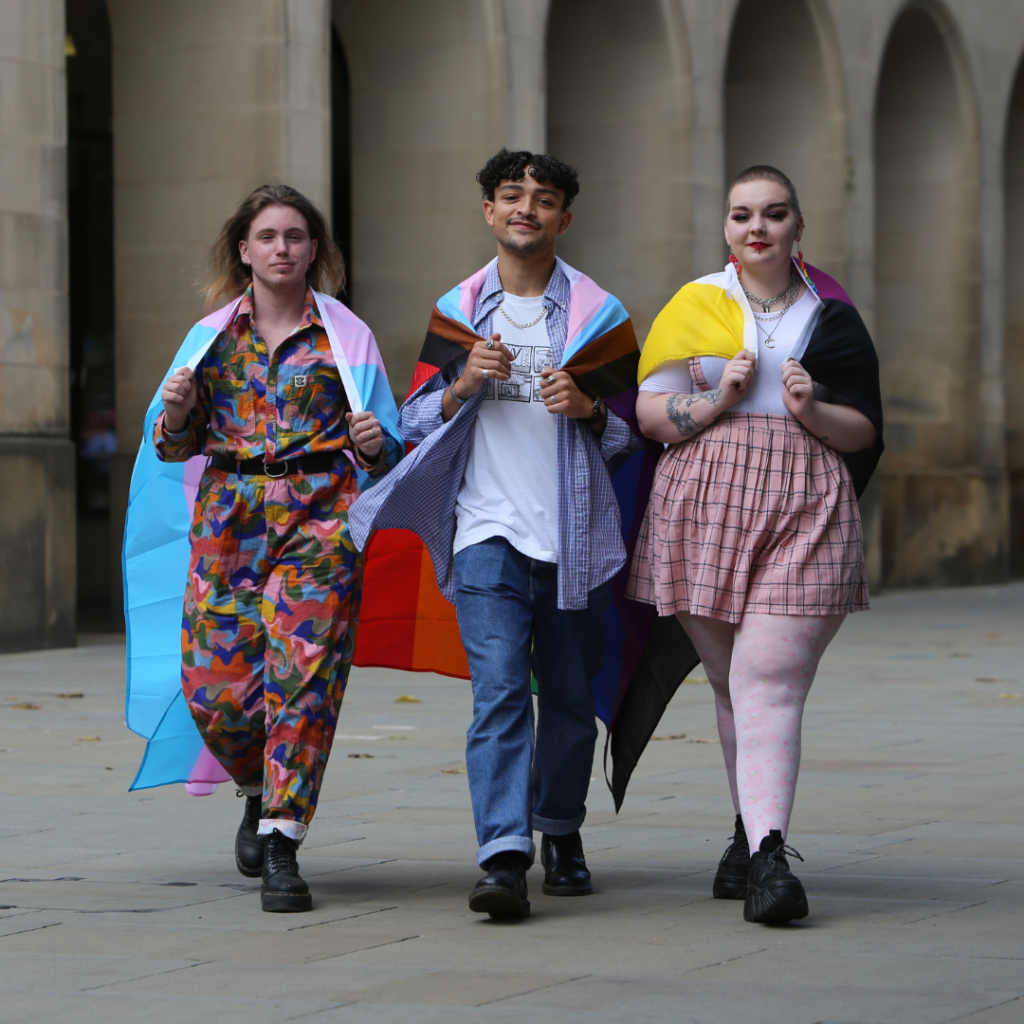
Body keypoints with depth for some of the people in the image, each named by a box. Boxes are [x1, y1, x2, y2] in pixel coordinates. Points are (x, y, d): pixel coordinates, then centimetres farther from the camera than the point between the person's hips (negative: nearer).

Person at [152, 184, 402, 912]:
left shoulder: (345, 336, 6)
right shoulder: (215, 334, 11)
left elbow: (386, 453, 7)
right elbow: (177, 446, 14)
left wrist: (374, 445, -16)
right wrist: (177, 412, -8)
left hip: (321, 518, -2)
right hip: (229, 515, 2)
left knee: (303, 673, -12)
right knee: (217, 684, -3)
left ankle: (281, 844, -9)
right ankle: (261, 790, 28)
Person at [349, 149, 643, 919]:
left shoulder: (599, 314, 6)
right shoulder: (457, 312, 10)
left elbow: (638, 429, 9)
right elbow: (416, 422, 12)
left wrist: (586, 409, -12)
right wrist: (465, 384, -7)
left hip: (575, 534, 1)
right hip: (488, 529, -1)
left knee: (569, 696, 10)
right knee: (499, 689, -14)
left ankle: (561, 833, 31)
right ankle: (505, 859, -22)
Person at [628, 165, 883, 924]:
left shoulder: (832, 316, 9)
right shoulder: (695, 306, 10)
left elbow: (865, 431, 9)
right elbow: (649, 411, 4)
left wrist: (812, 412, -11)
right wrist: (718, 400, -13)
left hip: (806, 513, -2)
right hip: (707, 507, 2)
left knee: (769, 683, -15)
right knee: (733, 683, 11)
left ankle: (766, 854, -23)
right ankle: (756, 829, 28)